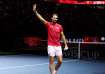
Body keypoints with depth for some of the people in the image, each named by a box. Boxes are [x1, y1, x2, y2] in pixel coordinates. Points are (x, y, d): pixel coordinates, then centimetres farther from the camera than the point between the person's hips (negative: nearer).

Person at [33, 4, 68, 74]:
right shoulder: (48, 24, 0)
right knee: (51, 61, -1)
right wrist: (35, 11, -21)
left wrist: (65, 44, 4)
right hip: (51, 46, -3)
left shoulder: (59, 26, 7)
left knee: (60, 61, 2)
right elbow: (41, 18, -10)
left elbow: (62, 36, 10)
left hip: (58, 46, 3)